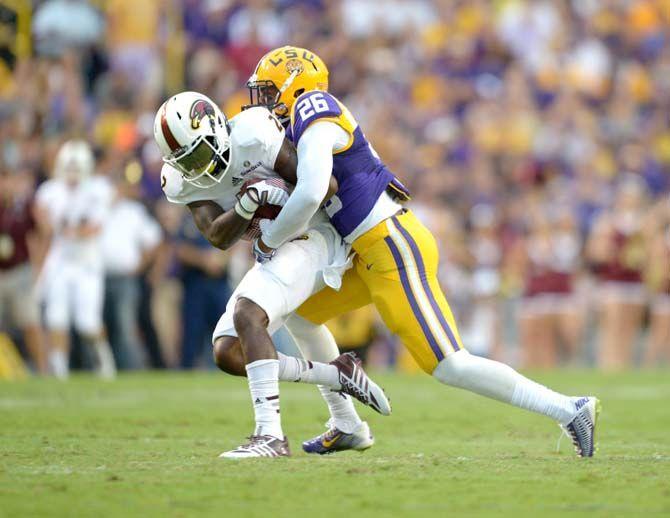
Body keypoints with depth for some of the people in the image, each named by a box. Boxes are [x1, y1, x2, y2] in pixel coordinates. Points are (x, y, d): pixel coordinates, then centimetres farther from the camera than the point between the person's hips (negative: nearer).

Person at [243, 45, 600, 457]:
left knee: (452, 367, -11)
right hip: (374, 254, 10)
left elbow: (310, 195, -27)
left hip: (395, 252, -10)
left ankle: (570, 410, -8)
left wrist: (269, 241, -11)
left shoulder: (316, 121, -13)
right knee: (298, 312, 17)